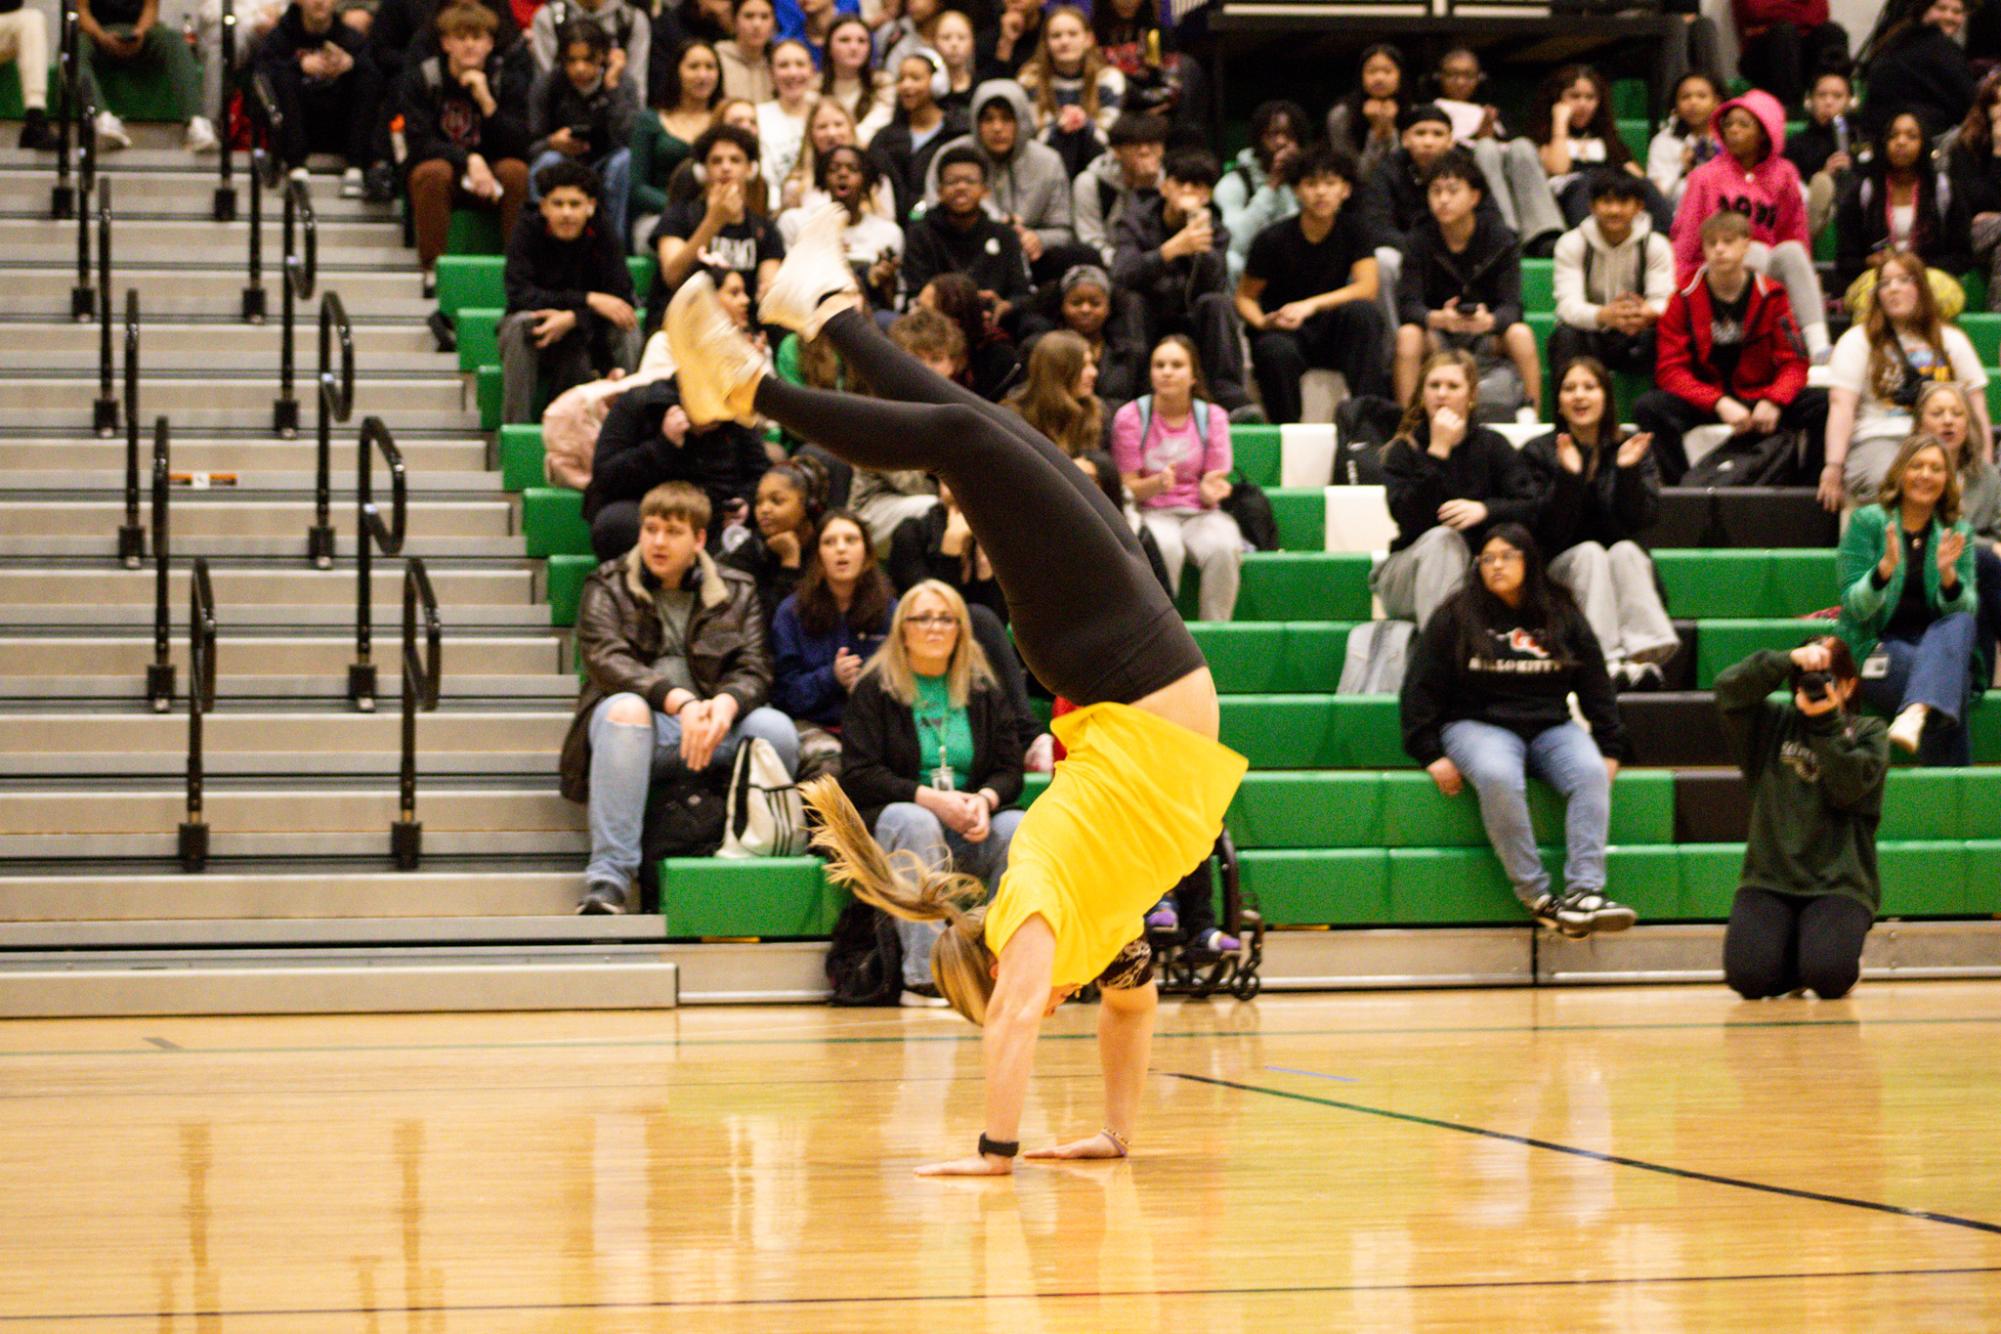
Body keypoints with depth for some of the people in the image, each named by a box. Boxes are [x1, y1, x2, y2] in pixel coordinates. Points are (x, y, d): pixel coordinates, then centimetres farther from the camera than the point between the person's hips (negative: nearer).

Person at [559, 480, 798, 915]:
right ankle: (608, 876, -41)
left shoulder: (736, 593, 15)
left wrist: (725, 703, -22)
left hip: (714, 726, 2)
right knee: (625, 709, -38)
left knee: (775, 728, -29)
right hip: (645, 727, -2)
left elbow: (754, 668, 4)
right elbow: (604, 658, -9)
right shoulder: (608, 586, 8)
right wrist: (678, 700, -25)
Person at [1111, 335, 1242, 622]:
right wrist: (1158, 483, -24)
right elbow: (1129, 487, -2)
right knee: (1164, 548, -38)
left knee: (1223, 548, -33)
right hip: (1151, 511, -2)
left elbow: (1211, 494, 4)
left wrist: (1210, 490, -21)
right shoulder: (1130, 417, 0)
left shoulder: (1212, 416, 5)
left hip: (1199, 511, 2)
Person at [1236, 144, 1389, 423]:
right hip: (1283, 330, -2)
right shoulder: (1274, 238, -8)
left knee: (1363, 312, -30)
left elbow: (1367, 288, -11)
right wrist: (1262, 322, -23)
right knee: (1277, 352, -38)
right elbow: (1245, 296, 0)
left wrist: (1311, 305, -23)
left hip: (1331, 332, 2)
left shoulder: (1351, 228, -2)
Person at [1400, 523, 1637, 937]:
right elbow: (1421, 689, 3)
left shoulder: (1562, 616, 12)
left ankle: (1584, 889, -38)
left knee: (1591, 772, -31)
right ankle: (1535, 896, -35)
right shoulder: (1456, 617, 4)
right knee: (1499, 778, -38)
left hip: (1552, 727, 3)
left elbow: (1596, 686, 16)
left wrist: (1610, 748, 7)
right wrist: (1431, 754, -7)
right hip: (1479, 726, -3)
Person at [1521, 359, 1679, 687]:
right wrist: (1568, 475, -23)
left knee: (1624, 550, -30)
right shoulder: (1539, 452, 2)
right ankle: (1608, 661, -50)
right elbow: (1549, 532, -9)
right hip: (1563, 568, -1)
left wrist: (1628, 469, -22)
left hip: (1627, 568, 1)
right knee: (1590, 552, -31)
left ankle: (1645, 655, -48)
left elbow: (1643, 519, -6)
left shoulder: (1633, 447, 7)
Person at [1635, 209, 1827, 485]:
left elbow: (1794, 364, -4)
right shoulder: (1684, 298, -5)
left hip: (1759, 398, 1)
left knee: (1825, 405, -24)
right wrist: (1719, 403, -27)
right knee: (1649, 408, -31)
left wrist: (1773, 401, -27)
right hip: (1703, 399, -1)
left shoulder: (1771, 295, -3)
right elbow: (1670, 370, -11)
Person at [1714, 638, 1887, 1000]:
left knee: (1829, 978, -27)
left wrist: (1827, 723, -15)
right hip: (1769, 879, 2)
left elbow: (1850, 788, -10)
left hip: (1837, 882, -2)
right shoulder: (1775, 724, 12)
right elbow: (1729, 691, -6)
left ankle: (1847, 957, 12)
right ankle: (1792, 956, 15)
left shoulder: (1868, 733, 8)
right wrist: (1789, 660, -16)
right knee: (1748, 977, -21)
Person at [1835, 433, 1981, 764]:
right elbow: (1855, 607, -8)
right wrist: (1885, 568, -27)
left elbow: (1961, 611, -1)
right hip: (1873, 650, -3)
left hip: (1937, 646, 3)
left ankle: (1916, 713, -55)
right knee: (1954, 690, -32)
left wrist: (1947, 573, -22)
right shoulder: (1867, 522, 0)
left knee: (1961, 623, -34)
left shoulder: (1958, 532, 9)